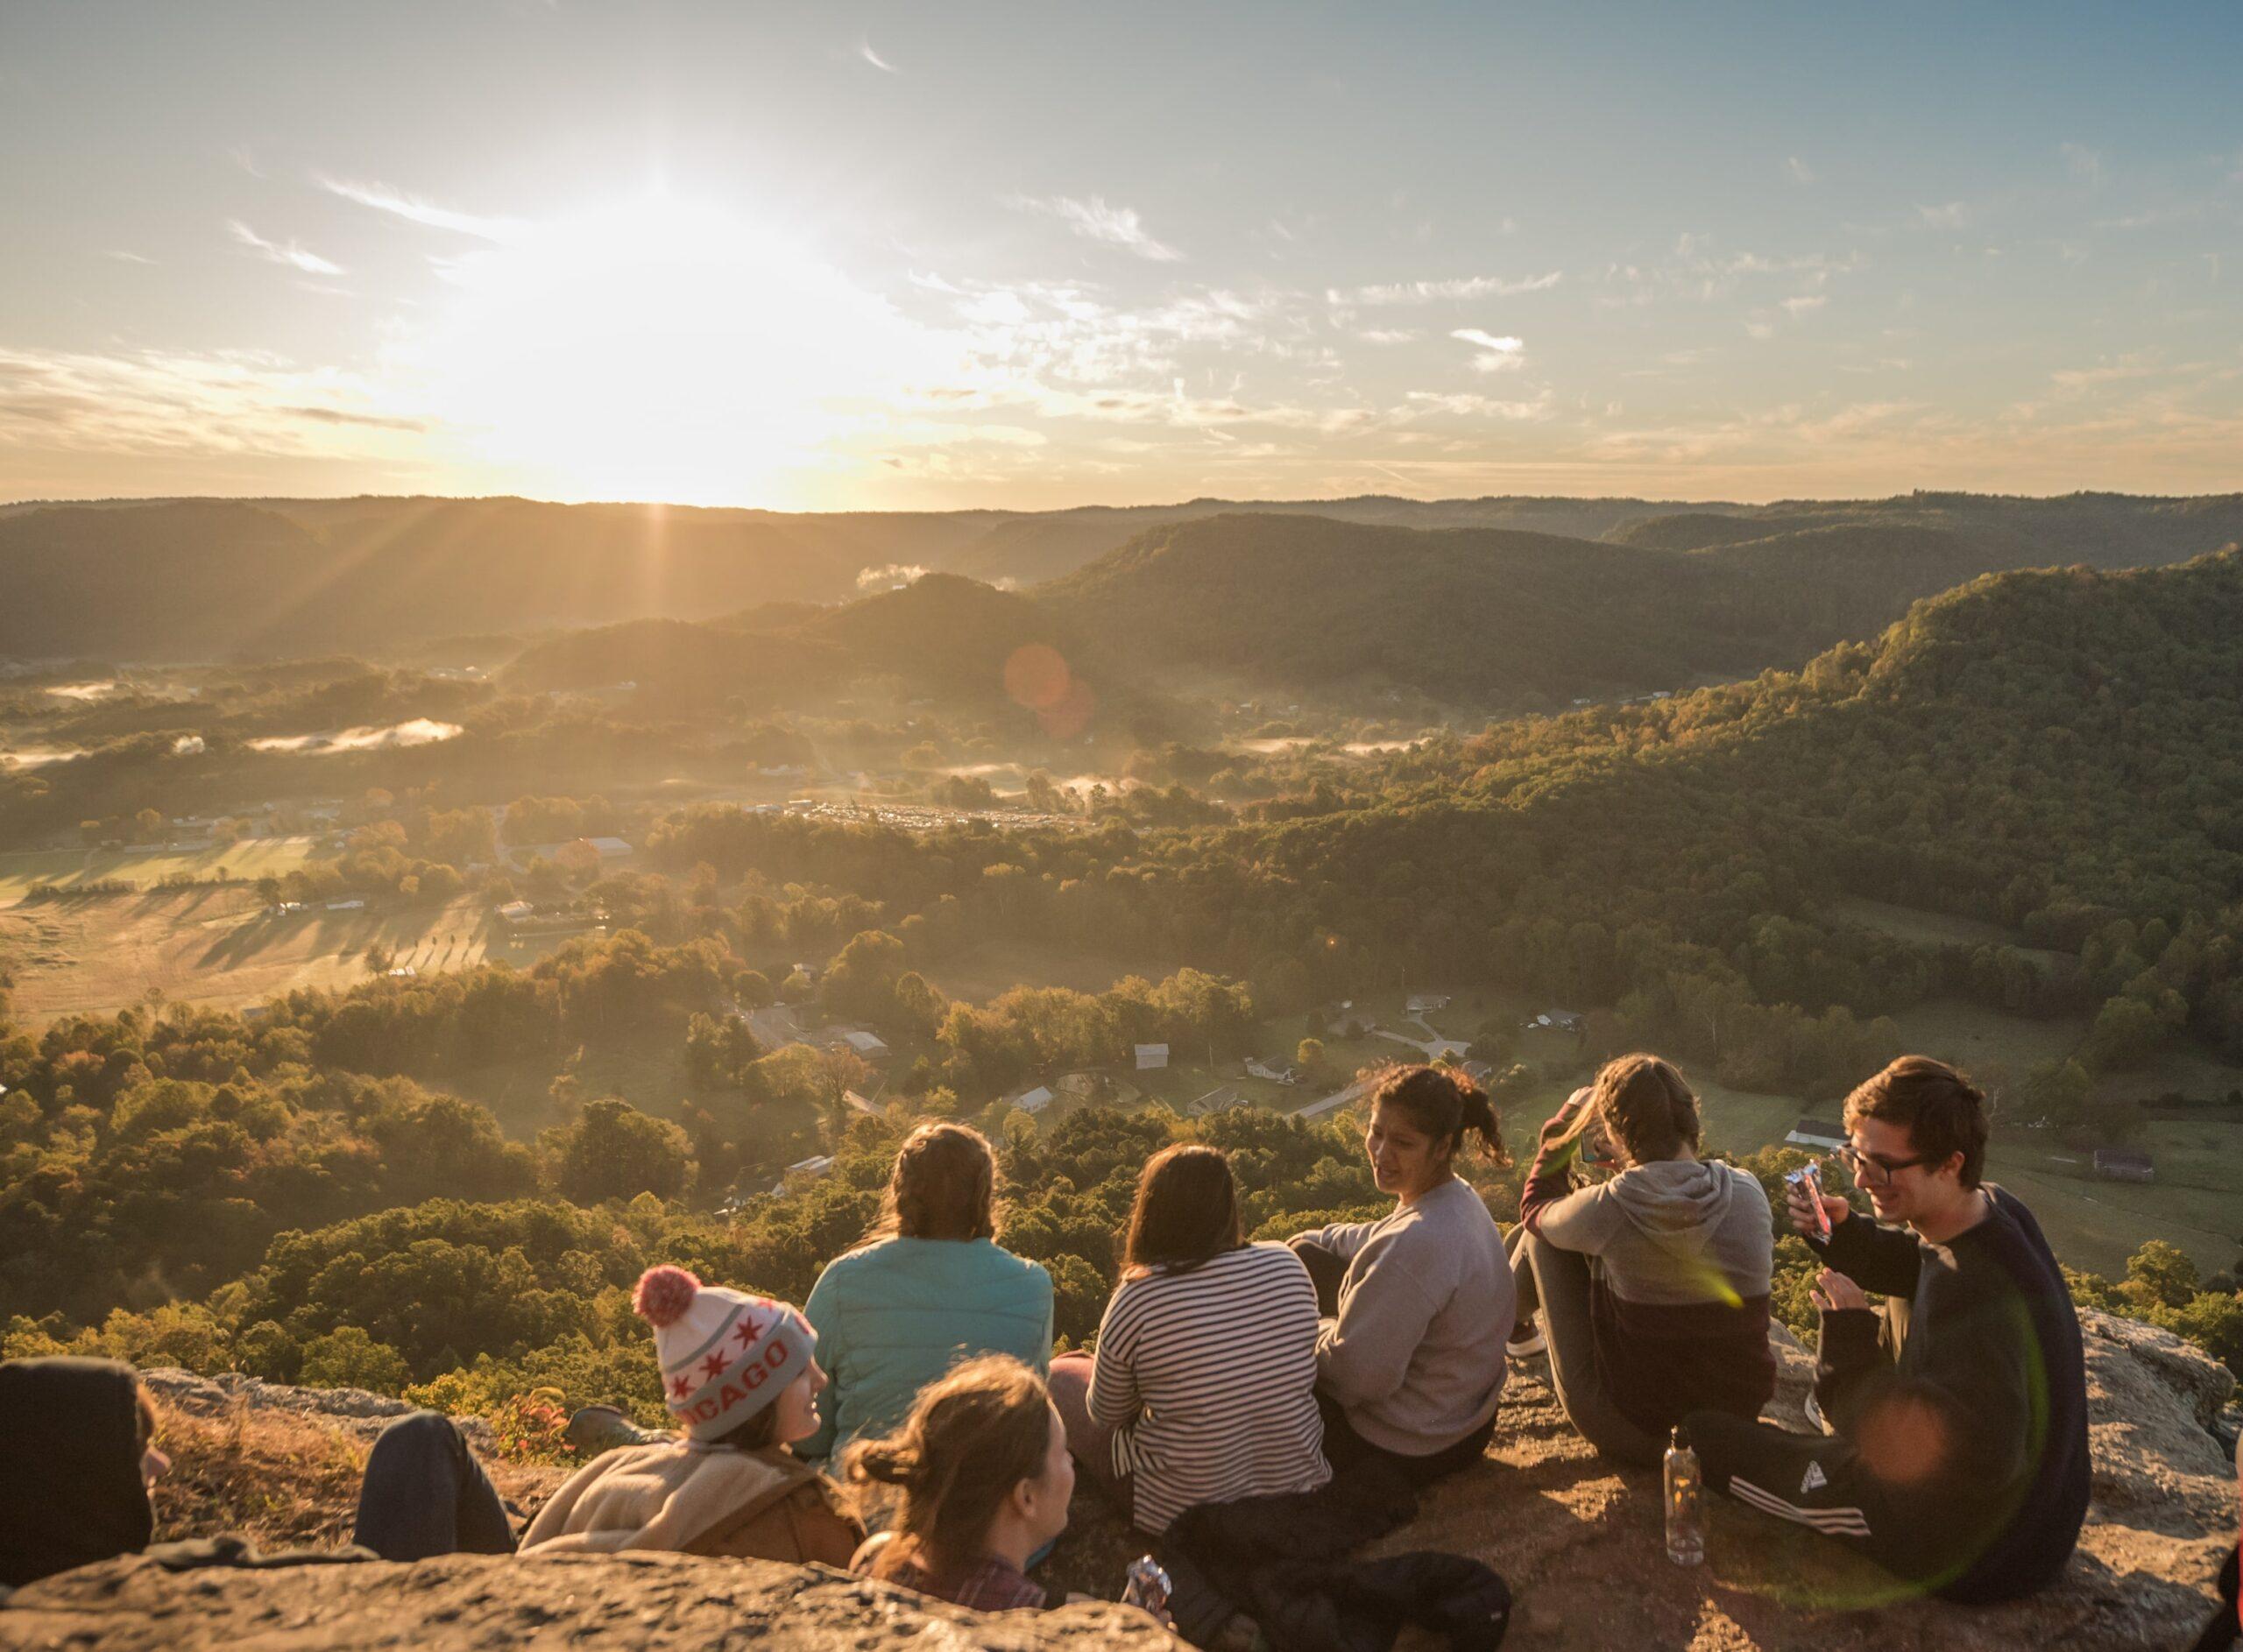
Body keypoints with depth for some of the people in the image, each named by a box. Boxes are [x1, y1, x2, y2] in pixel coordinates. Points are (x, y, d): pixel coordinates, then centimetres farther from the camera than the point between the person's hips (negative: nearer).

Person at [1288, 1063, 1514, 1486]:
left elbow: (1357, 1375, -31)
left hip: (1404, 1451, -9)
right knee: (1304, 1255, 16)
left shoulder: (1417, 1244, -36)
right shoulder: (1462, 1198, -5)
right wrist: (1310, 1242, 21)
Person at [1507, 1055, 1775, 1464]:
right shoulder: (1749, 1192, -11)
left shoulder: (1611, 1207, -22)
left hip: (1634, 1434, -5)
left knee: (1536, 1234, 9)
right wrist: (1632, 1166, 19)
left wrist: (1565, 1124, 11)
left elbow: (1534, 1208, 2)